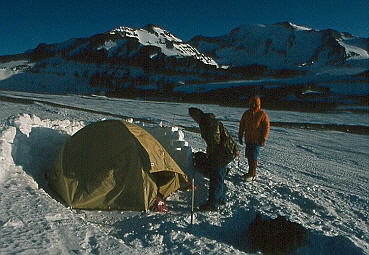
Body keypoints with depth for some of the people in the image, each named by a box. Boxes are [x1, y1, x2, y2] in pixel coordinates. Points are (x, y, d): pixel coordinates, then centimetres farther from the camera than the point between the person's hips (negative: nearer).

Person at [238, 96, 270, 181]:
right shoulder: (246, 113, 9)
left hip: (257, 140, -5)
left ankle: (252, 175, 1)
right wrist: (240, 136, 12)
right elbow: (242, 126, 15)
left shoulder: (262, 114, -5)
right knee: (249, 156, 10)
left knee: (253, 157, -8)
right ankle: (251, 172, 24)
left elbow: (267, 127, -6)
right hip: (248, 139, 5)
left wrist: (263, 139, -11)